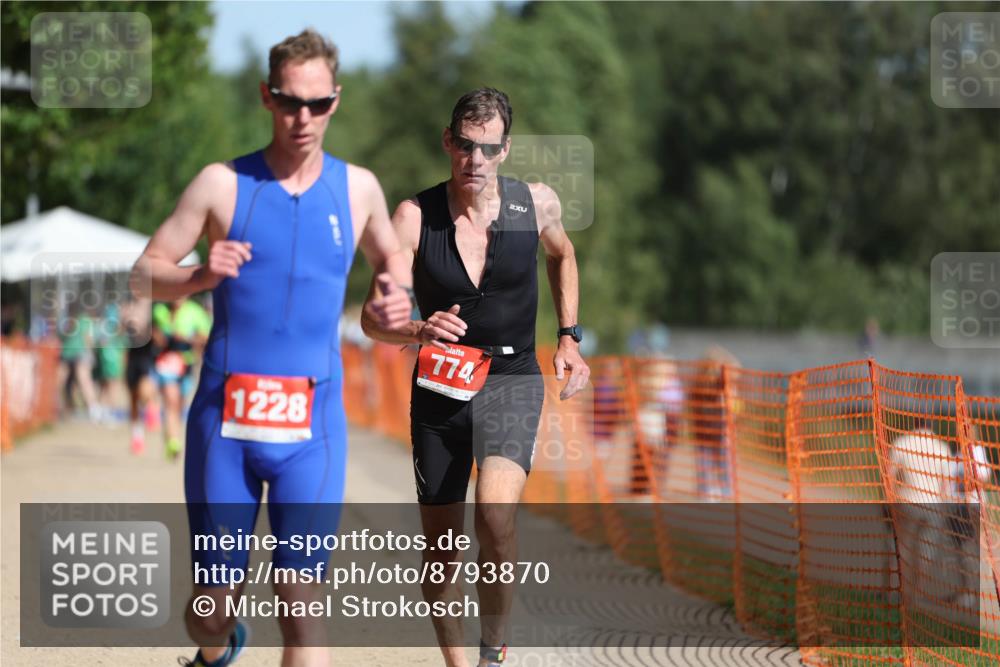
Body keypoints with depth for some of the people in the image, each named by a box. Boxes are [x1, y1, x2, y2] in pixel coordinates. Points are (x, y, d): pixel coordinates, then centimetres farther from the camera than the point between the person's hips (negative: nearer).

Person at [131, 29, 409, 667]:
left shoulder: (358, 188, 6)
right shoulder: (223, 184, 0)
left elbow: (389, 256, 25)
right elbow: (146, 273, 2)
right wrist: (201, 275, -18)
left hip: (313, 428, 0)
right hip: (224, 419, 0)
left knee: (301, 597, -10)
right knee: (214, 598, 7)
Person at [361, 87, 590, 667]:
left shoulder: (537, 203, -5)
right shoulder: (415, 217, -10)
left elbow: (563, 255, 20)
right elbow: (374, 319, -15)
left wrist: (569, 337, 13)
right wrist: (422, 332, -35)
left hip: (512, 380, -1)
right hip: (441, 385, 1)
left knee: (496, 512, -26)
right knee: (440, 547, 7)